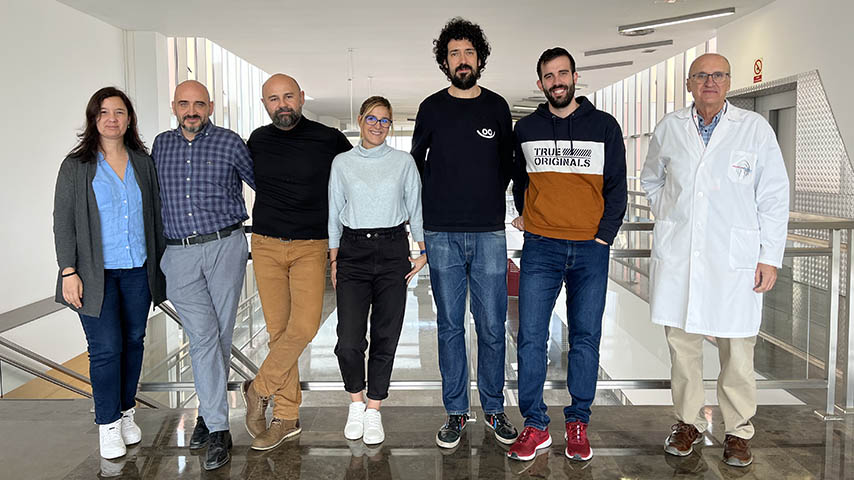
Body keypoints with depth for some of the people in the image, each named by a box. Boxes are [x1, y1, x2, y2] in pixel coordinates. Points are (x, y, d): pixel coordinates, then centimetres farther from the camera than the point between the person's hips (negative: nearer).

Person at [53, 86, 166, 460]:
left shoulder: (143, 162, 8)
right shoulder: (76, 166, -1)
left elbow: (155, 215, 12)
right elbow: (63, 222, -2)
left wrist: (161, 262, 10)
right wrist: (69, 271, -9)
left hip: (138, 271, 3)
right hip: (96, 274, -3)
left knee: (133, 341, 10)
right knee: (106, 348, -4)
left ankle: (126, 413, 26)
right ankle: (108, 424, 12)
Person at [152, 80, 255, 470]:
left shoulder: (230, 142, 1)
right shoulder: (161, 144, 12)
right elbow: (153, 195, 23)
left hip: (225, 248, -1)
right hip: (180, 254, 2)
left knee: (221, 336, 5)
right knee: (202, 337, -6)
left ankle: (209, 411, 23)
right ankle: (218, 429, -1)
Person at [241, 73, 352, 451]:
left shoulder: (329, 140, -3)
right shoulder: (257, 141, 6)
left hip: (311, 246, -2)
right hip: (266, 246, 2)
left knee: (304, 327, -15)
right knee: (278, 330, 2)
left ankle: (258, 389, 8)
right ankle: (287, 416, 14)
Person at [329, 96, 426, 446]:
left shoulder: (403, 161, 7)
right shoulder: (342, 163, 9)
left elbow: (415, 208, 10)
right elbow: (334, 214, 11)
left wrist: (424, 250, 2)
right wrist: (333, 260, 7)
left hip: (393, 252, 0)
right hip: (353, 252, 0)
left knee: (385, 338, 2)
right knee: (349, 342, -8)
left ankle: (374, 410, 18)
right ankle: (356, 401, 18)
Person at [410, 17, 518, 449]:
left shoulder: (497, 106, 8)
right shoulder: (431, 108, 6)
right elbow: (416, 161, 16)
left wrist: (489, 197, 9)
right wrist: (438, 198, 10)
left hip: (489, 233, 0)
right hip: (442, 234, 0)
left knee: (492, 327, 3)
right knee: (450, 325, 6)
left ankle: (494, 409, 18)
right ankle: (455, 412, 17)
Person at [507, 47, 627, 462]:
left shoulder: (604, 126, 5)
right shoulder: (526, 129, 9)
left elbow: (617, 188, 4)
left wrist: (603, 237, -4)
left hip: (590, 249, 0)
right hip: (540, 248, 1)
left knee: (585, 338, 4)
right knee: (531, 338, -2)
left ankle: (578, 423, 17)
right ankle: (535, 425, 9)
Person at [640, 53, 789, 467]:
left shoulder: (755, 128, 1)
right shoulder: (669, 127, 7)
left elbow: (774, 197, 2)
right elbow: (651, 178, 23)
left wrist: (770, 257, -2)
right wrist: (667, 218, 11)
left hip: (734, 257, -2)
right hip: (676, 255, 2)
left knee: (737, 348, 3)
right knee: (681, 342, 8)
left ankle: (738, 430, 20)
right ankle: (689, 421, 25)